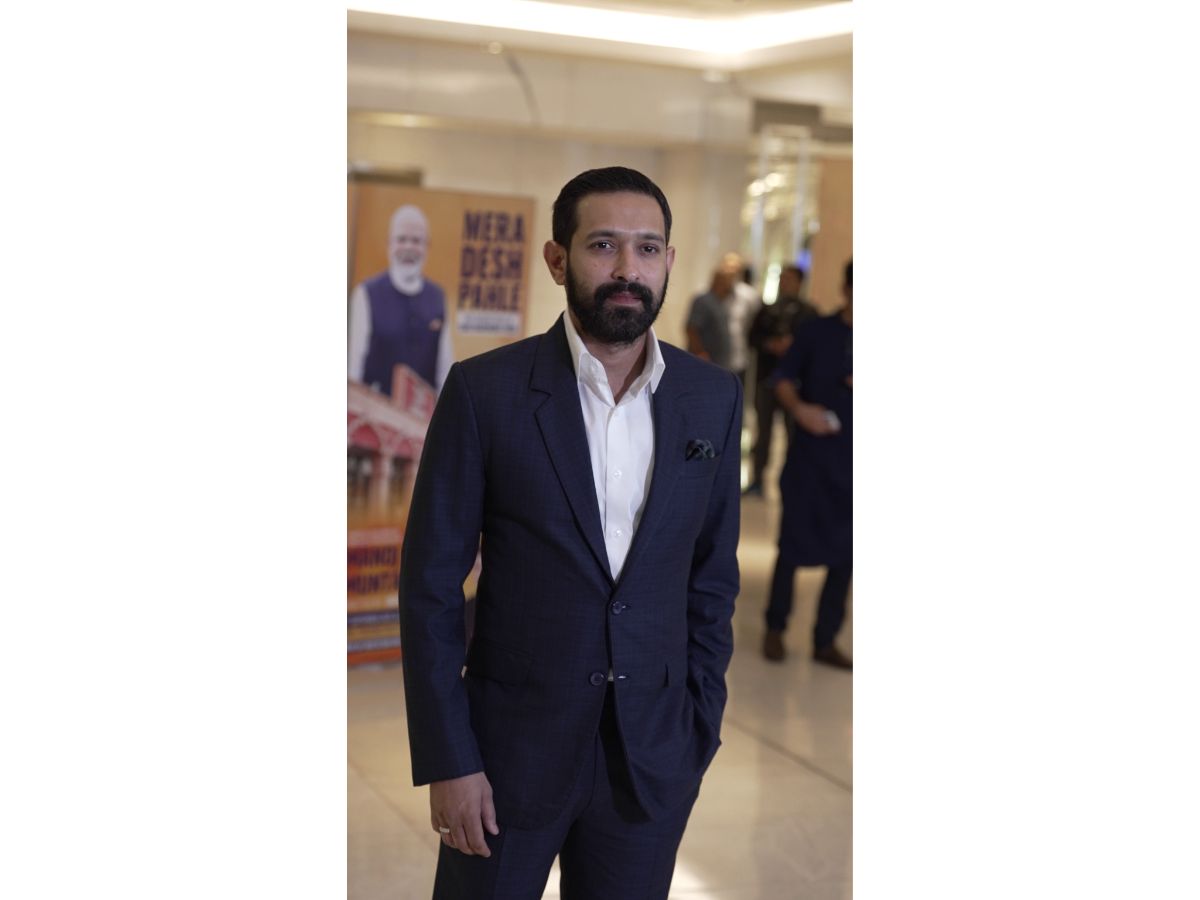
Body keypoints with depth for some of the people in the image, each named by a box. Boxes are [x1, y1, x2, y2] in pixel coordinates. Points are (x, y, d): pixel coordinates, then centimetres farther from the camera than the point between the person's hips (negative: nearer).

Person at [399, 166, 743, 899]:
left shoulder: (714, 398, 0)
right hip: (512, 746, -2)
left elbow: (713, 579, 8)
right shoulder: (485, 391, -9)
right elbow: (431, 584, -6)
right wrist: (448, 760, -9)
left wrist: (700, 735, 5)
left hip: (653, 753, 2)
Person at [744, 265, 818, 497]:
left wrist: (792, 343, -19)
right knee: (763, 430, 8)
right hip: (766, 379, 4)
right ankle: (757, 480, 14)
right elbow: (753, 337, 5)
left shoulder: (808, 312, 1)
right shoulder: (767, 310, 12)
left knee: (793, 430, 1)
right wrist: (770, 345, -12)